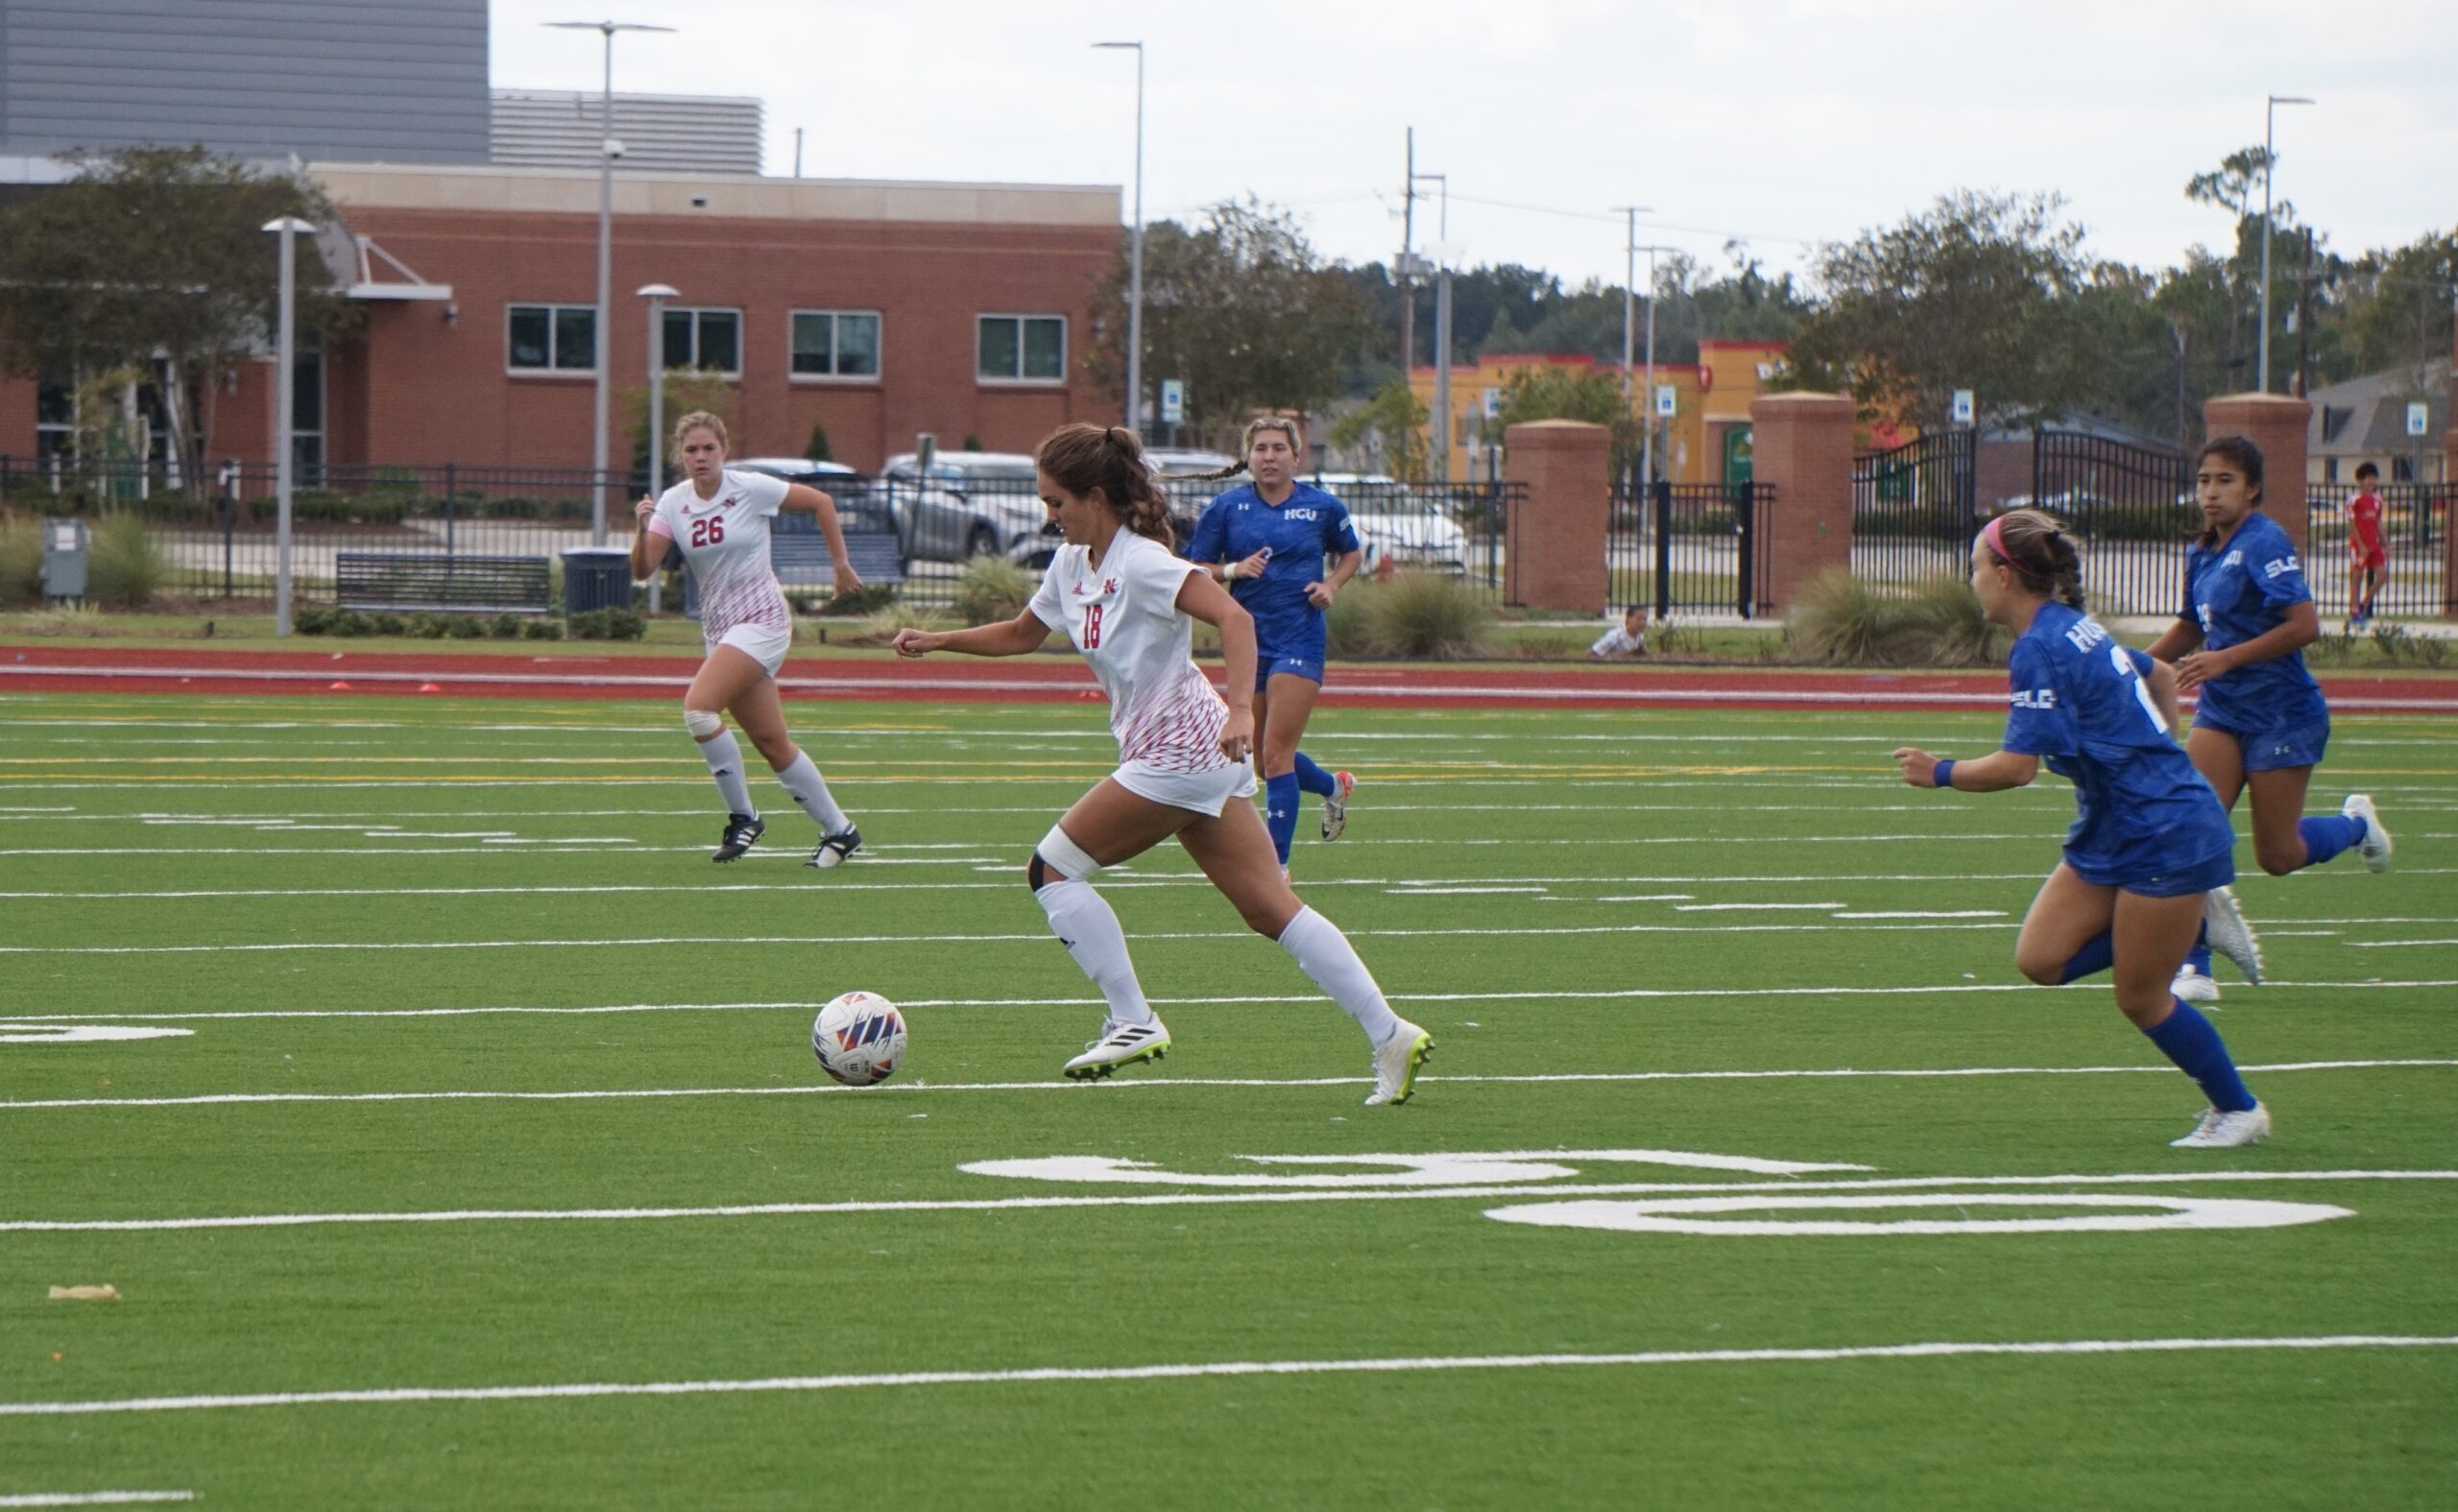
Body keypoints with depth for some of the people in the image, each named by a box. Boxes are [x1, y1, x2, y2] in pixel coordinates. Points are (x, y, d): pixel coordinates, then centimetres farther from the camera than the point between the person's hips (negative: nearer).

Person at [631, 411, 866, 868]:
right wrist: (643, 529, -24)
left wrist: (841, 564, 3)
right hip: (718, 627, 6)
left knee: (698, 706, -23)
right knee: (773, 745, 6)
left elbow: (820, 502, 1)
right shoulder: (672, 503, 2)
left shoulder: (751, 489, -10)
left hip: (762, 620, -6)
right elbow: (642, 570, -5)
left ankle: (743, 816, -11)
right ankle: (839, 830, 18)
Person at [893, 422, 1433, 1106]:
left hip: (1179, 753, -9)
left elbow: (1235, 619, -26)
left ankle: (1133, 1022, 1)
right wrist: (936, 641, 19)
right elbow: (1022, 634, 28)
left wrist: (1240, 710, -37)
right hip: (1189, 759, 9)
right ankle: (1389, 1035, 1)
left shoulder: (1141, 563, -16)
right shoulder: (1073, 565, 12)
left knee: (1052, 870, -2)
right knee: (1270, 908, 5)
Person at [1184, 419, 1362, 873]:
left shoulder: (1322, 507, 1)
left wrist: (1331, 585, -1)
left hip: (1300, 639, -3)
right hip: (1249, 641, 3)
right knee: (1266, 759, 13)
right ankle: (1334, 786, 44)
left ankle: (1276, 866, -7)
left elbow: (1351, 553, 18)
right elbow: (1193, 569, 4)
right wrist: (1232, 569, -14)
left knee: (1276, 755, -12)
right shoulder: (1226, 508, 1)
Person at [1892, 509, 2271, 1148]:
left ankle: (2238, 1109, 17)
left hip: (2165, 837, -9)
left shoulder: (2040, 650, -20)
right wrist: (2155, 758, 28)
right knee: (2040, 959, 4)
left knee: (2140, 998, 1)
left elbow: (2017, 765, -24)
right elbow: (2160, 676, 25)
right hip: (2113, 832, 9)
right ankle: (2190, 920, 12)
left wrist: (1940, 773, -9)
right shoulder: (2075, 627, 9)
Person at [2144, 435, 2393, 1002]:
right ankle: (2195, 968, -9)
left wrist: (2226, 659, -25)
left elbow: (2304, 625, -24)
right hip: (2222, 713, 7)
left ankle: (2355, 823, 34)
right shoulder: (2205, 554, 9)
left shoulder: (2265, 543, -16)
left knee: (2278, 857, 3)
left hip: (2282, 715, -7)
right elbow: (2190, 628, 25)